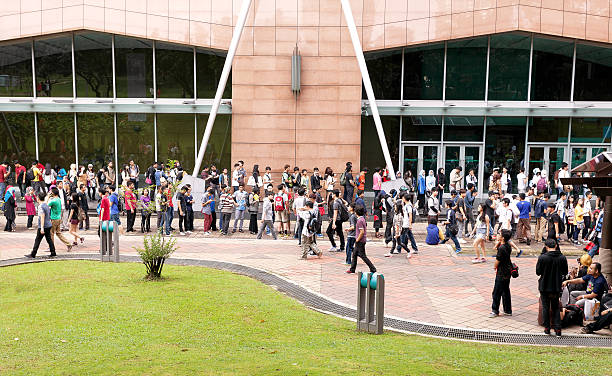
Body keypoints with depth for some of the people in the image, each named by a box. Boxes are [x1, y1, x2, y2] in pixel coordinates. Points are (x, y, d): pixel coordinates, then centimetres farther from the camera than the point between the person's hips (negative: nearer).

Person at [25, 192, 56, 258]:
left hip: (43, 226, -8)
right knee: (49, 239, 11)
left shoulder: (41, 206, -15)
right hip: (48, 225, 8)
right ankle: (53, 253, 11)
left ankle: (33, 254, 5)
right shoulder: (46, 205, 12)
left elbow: (42, 217, -21)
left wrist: (42, 228, -24)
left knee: (37, 240, -1)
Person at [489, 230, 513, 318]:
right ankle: (508, 310, 23)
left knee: (497, 292, 1)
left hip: (502, 274, -9)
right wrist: (499, 242, 4)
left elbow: (497, 260, -16)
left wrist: (495, 267, 3)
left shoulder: (501, 248, -23)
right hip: (508, 272, 9)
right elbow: (496, 247, 21)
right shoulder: (508, 246, 4)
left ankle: (495, 311, 9)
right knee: (506, 291, 16)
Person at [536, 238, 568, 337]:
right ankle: (558, 329, 9)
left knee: (545, 307, 10)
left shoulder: (542, 257, -17)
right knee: (556, 308, 14)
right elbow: (565, 272, 3)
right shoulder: (562, 258, -7)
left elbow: (538, 272, -9)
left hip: (544, 286, -3)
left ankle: (547, 328, 15)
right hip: (556, 287, 3)